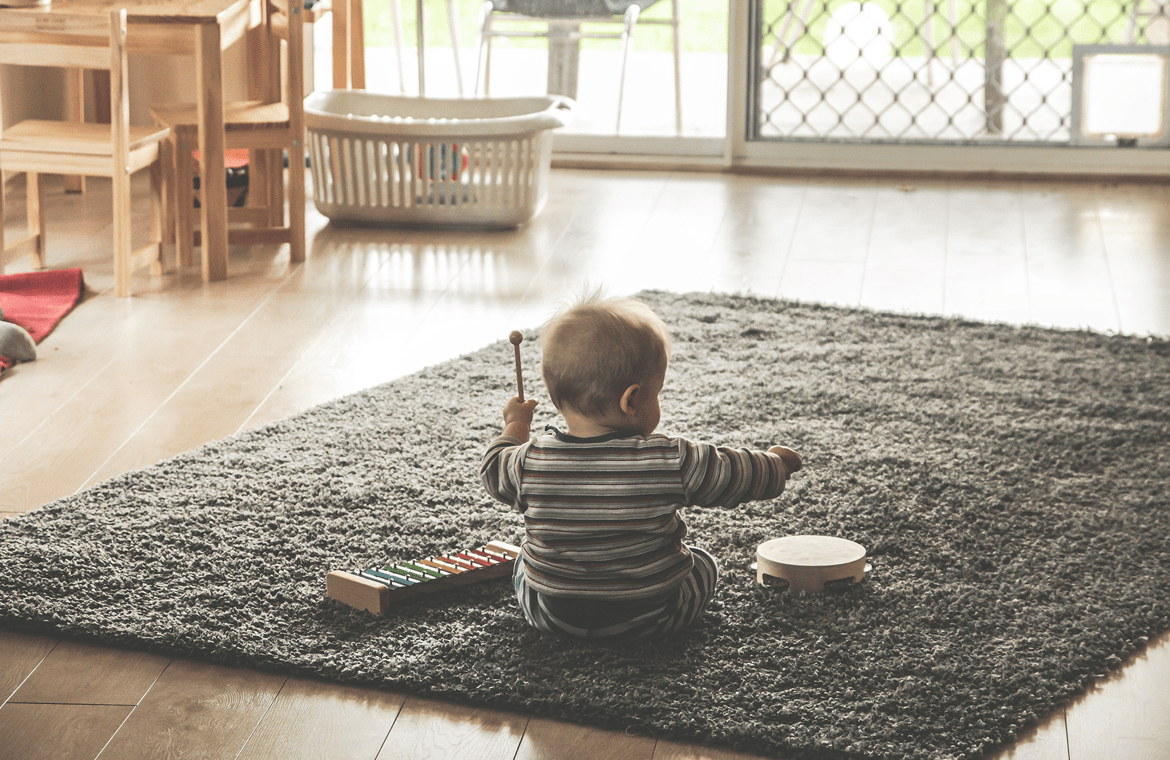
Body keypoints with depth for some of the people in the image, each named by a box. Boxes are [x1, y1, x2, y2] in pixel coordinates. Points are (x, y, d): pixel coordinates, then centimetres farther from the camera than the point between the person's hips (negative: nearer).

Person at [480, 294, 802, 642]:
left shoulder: (531, 461, -17)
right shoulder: (672, 462, -22)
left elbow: (494, 473, 5)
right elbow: (741, 477, -9)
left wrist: (515, 426, 24)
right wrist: (775, 462, 13)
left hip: (551, 615, 2)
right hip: (652, 618, -1)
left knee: (525, 561, 32)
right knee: (704, 564, 27)